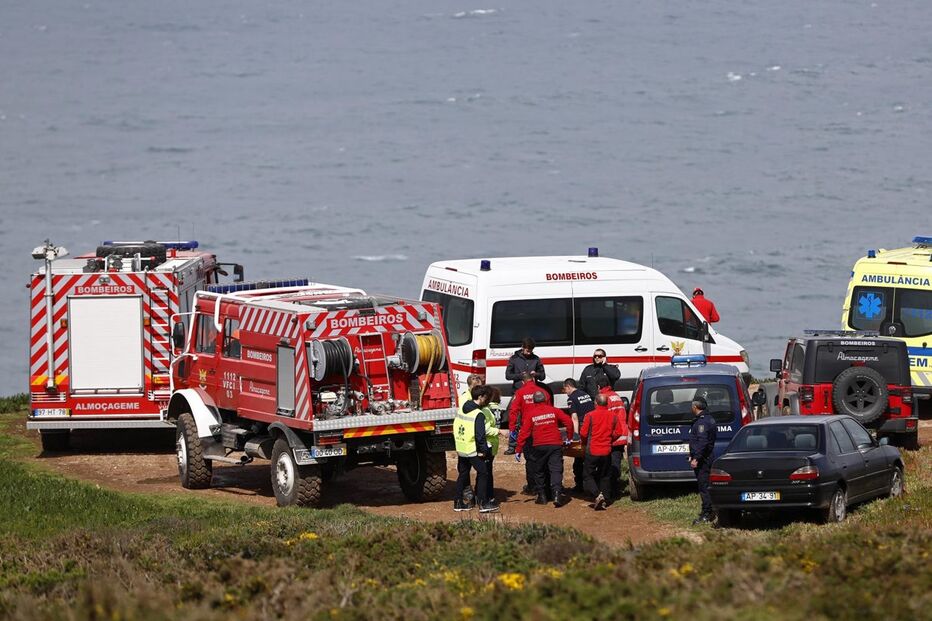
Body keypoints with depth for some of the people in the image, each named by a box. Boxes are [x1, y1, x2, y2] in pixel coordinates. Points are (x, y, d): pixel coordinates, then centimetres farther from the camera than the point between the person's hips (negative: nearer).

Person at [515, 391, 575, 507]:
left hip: (539, 446, 0)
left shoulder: (530, 414, 0)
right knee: (556, 470, -4)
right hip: (555, 444, 0)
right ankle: (557, 494, -21)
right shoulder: (554, 411, 1)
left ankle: (542, 496, 14)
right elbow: (568, 421, -4)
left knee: (539, 471, 15)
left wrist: (519, 449, -1)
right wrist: (569, 437, 9)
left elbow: (524, 432, -3)